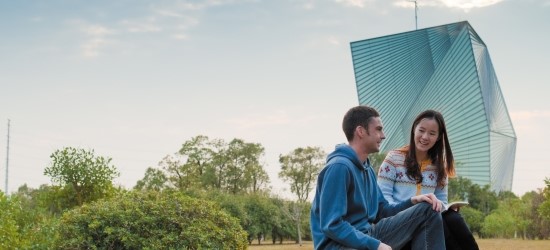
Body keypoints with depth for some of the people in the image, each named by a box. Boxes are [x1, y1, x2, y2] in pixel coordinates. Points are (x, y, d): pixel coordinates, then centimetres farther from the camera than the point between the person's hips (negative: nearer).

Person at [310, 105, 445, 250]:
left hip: (367, 236, 10)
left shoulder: (367, 168, 14)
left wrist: (412, 201, -1)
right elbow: (331, 226, -21)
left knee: (427, 210, 2)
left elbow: (382, 211, 16)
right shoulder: (339, 167, -16)